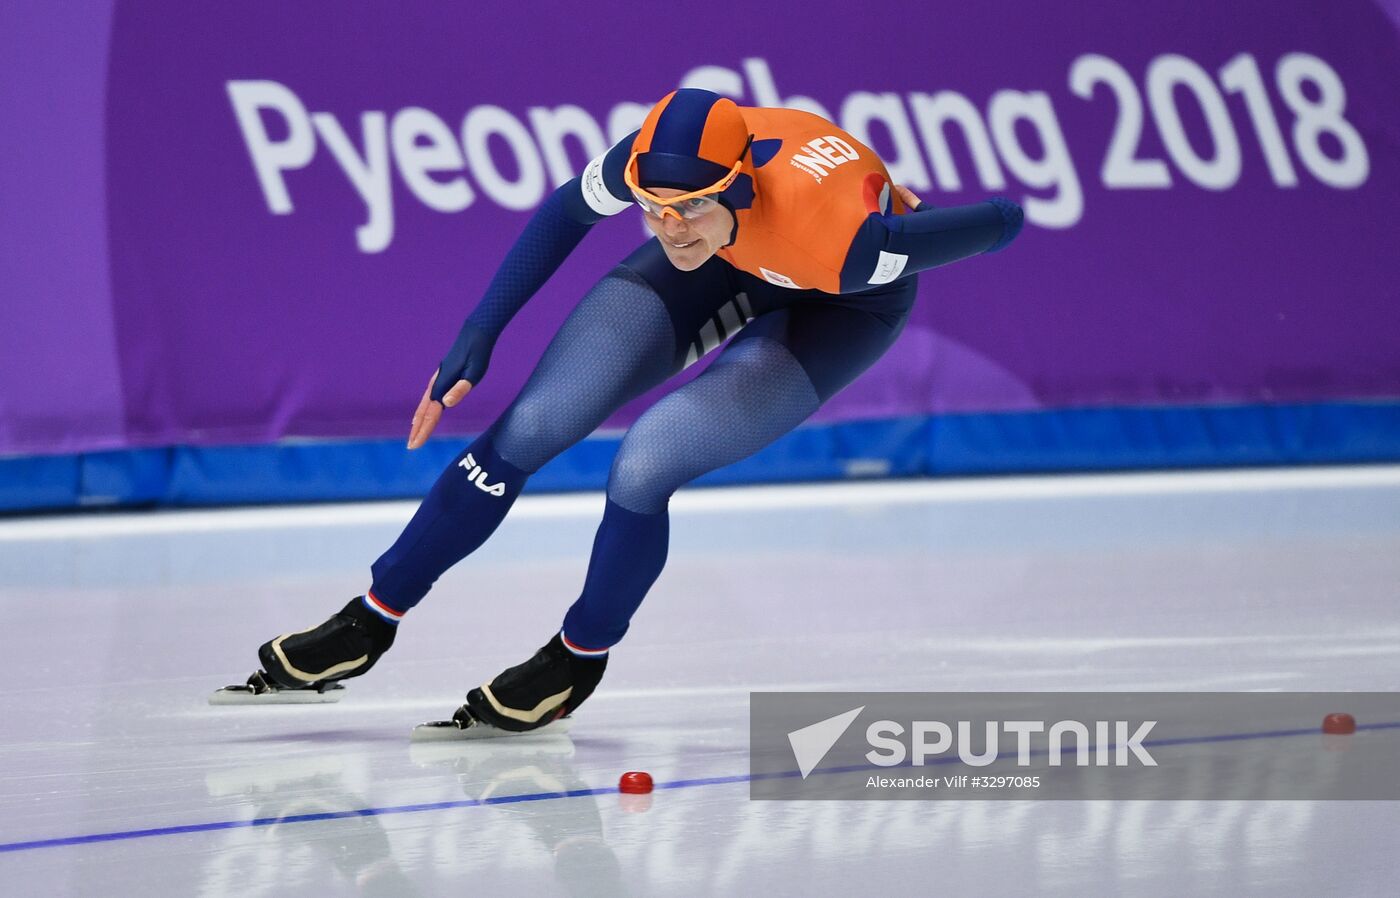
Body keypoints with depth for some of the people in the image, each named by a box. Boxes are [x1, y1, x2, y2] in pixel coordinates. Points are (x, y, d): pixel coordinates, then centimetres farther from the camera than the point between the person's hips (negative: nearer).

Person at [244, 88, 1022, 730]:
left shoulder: (842, 238, -45)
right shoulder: (656, 158, -34)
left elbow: (1002, 222, -32)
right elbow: (571, 210, -10)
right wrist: (481, 331, -10)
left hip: (842, 305, -4)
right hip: (733, 257, 4)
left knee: (642, 471, -22)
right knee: (528, 430, -7)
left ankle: (579, 660, 7)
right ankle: (370, 623, 10)